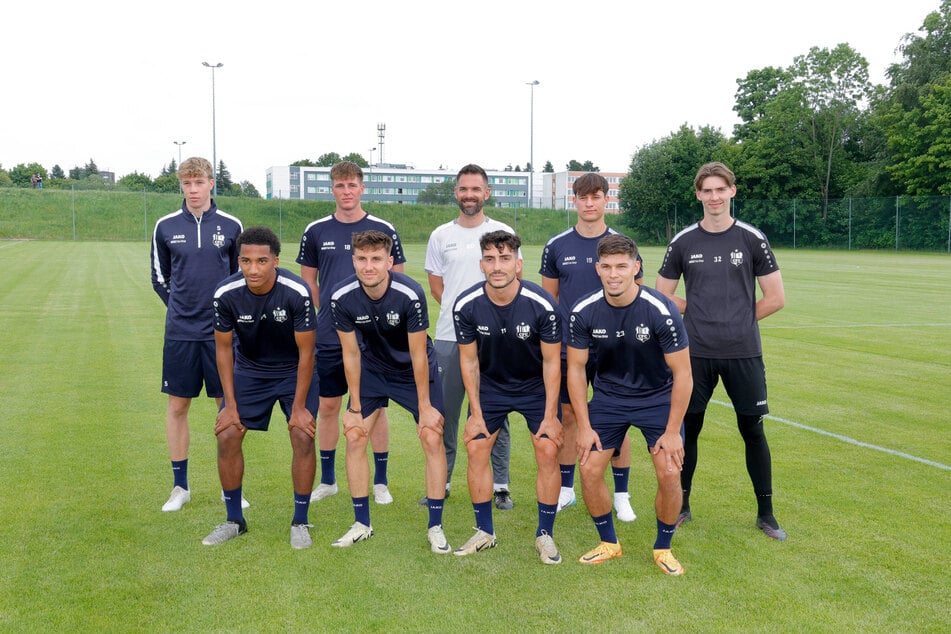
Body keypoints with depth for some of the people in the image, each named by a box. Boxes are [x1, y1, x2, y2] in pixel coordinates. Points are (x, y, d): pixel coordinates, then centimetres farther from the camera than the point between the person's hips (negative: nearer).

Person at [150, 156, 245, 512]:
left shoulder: (230, 226, 1)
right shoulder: (166, 227, 2)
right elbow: (159, 277, 12)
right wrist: (180, 306, 5)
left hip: (221, 331, 0)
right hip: (180, 332, 1)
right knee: (178, 406, 5)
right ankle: (180, 486, 19)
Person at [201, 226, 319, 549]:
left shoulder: (297, 292, -29)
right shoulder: (226, 293, -21)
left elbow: (306, 352, -19)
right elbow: (223, 347, -8)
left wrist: (299, 407, -17)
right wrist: (230, 404, -9)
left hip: (294, 370, -2)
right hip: (249, 370, 3)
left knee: (303, 436, -15)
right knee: (227, 435, -6)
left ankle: (300, 523, 4)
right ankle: (234, 521, 14)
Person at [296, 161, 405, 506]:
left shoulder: (384, 230, -1)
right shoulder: (316, 231, 4)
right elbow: (308, 282, 13)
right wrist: (330, 312, 5)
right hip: (329, 336, 2)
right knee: (328, 406, 9)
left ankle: (380, 482, 17)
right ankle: (327, 480, 24)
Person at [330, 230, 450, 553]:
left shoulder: (410, 294, -31)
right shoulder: (341, 297, -22)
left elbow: (418, 355, -21)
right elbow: (351, 354, -11)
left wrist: (425, 407, -13)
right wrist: (355, 408, -6)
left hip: (415, 370, -2)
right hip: (372, 368, 3)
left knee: (432, 439, -9)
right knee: (354, 437, -4)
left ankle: (435, 527, 5)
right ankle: (362, 524, 12)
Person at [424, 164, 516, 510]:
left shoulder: (503, 233, 4)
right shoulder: (441, 235, 8)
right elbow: (436, 286, 11)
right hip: (449, 338, 2)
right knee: (445, 413, 7)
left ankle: (500, 485, 14)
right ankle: (440, 482, 19)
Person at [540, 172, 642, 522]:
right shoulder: (556, 246, 2)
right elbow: (548, 297, 10)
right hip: (567, 348, 1)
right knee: (567, 417, 8)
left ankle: (621, 494, 18)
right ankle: (566, 489, 23)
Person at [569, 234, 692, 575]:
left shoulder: (661, 310, -25)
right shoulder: (583, 311, -17)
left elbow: (682, 374, -17)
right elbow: (576, 368, -5)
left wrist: (672, 431, -15)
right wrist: (584, 426, -7)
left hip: (658, 397, -2)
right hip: (608, 396, 2)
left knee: (669, 473, -12)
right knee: (589, 470, -6)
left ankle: (663, 548, 14)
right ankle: (609, 543, 18)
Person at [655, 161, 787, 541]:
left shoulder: (752, 239, 0)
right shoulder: (683, 242, 3)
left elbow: (775, 299, 3)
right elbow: (663, 297, 10)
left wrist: (739, 318, 3)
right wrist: (700, 311, 5)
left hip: (744, 353, -1)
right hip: (696, 353, 1)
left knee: (753, 431, 5)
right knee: (688, 429, 7)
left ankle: (766, 514, 20)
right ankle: (681, 506, 24)